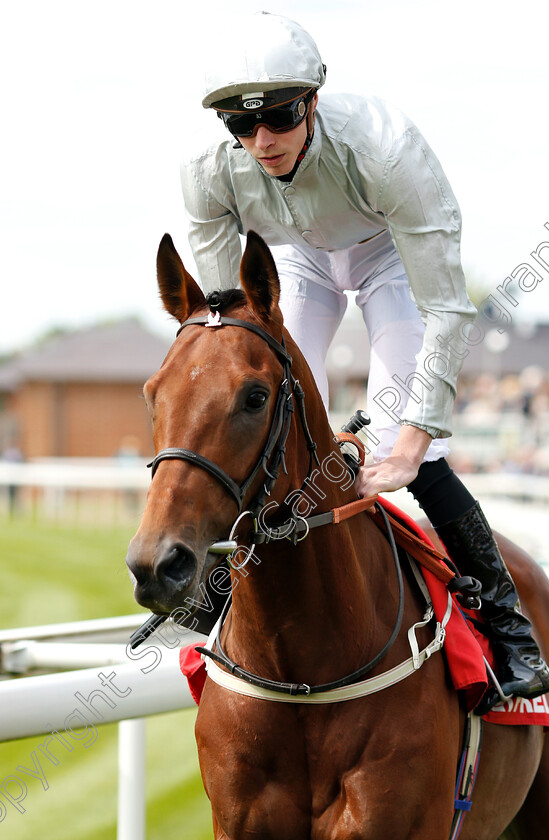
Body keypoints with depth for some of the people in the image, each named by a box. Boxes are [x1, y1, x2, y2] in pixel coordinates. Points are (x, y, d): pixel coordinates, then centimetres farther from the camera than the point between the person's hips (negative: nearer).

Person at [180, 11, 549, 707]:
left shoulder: (383, 147, -41)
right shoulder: (209, 171, -31)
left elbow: (448, 312, -38)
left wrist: (408, 447, -42)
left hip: (389, 251, -3)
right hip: (297, 257, 3)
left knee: (404, 450, -15)